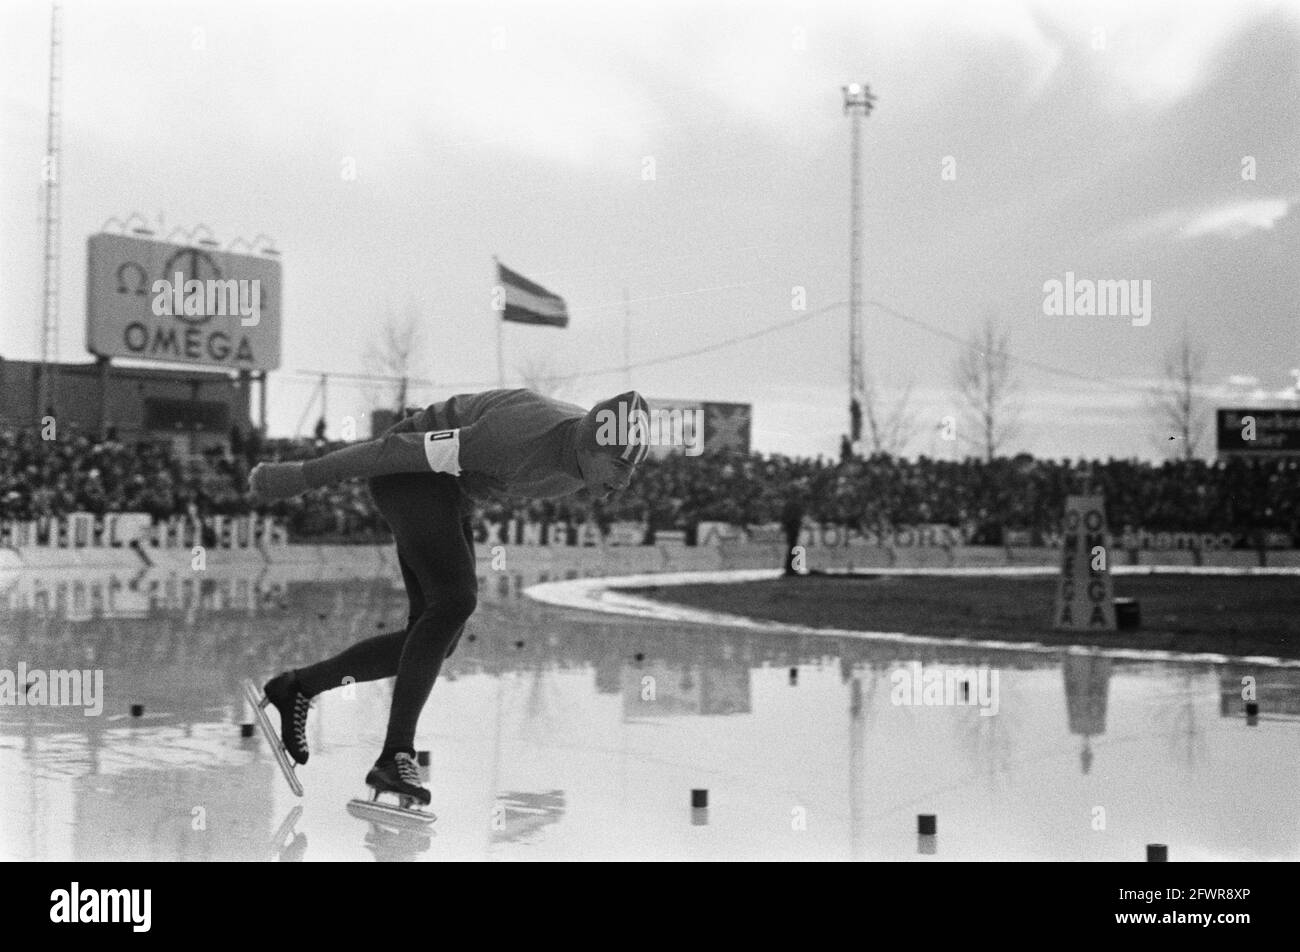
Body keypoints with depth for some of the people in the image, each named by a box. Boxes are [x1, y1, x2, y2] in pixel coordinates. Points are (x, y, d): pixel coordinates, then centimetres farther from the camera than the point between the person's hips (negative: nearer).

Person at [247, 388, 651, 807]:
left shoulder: (595, 447, -10)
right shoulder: (521, 438, -36)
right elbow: (410, 450, -29)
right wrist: (302, 476, -22)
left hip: (452, 493, 9)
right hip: (408, 471, -9)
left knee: (436, 637, 3)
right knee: (455, 600, -26)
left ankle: (298, 687, 17)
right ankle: (396, 757, -24)